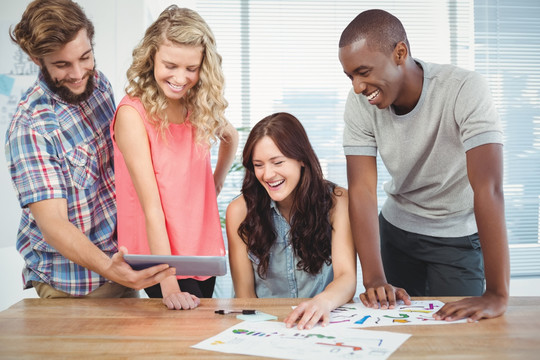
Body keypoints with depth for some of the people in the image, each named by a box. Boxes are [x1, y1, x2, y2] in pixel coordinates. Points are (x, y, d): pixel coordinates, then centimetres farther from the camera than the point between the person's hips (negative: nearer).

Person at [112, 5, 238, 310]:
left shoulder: (202, 105, -2)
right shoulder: (133, 114, -18)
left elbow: (231, 138, 23)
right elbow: (151, 206, -24)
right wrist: (168, 284, -26)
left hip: (205, 252, 6)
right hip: (161, 257, -5)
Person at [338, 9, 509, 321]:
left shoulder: (465, 90, -29)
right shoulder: (360, 103, -17)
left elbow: (488, 187, -35)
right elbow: (362, 190, -20)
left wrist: (498, 294, -38)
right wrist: (375, 281, -29)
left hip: (459, 236, -3)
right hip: (397, 228, 3)